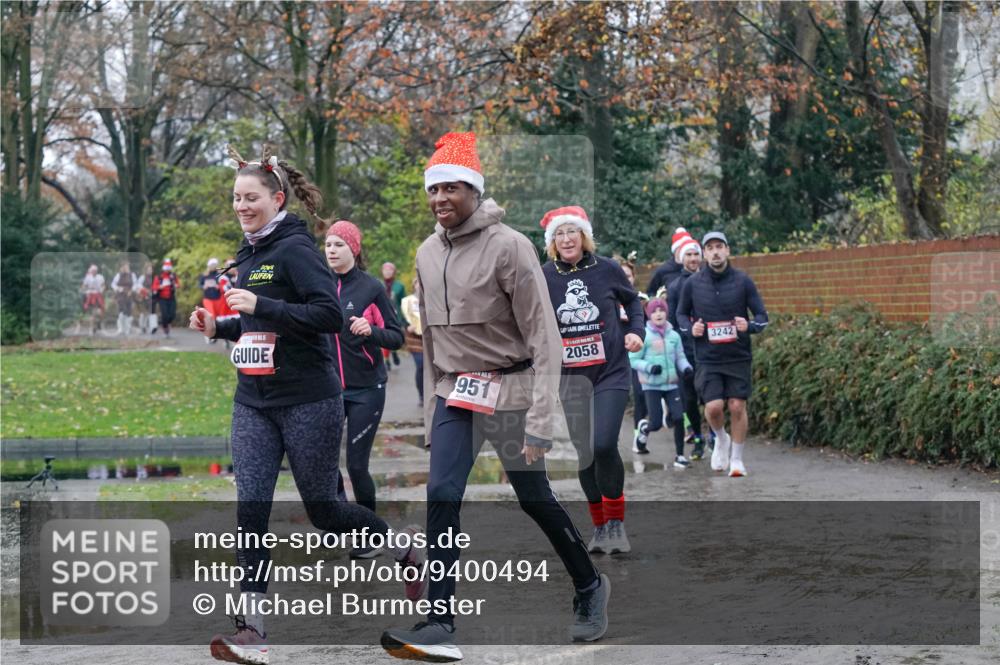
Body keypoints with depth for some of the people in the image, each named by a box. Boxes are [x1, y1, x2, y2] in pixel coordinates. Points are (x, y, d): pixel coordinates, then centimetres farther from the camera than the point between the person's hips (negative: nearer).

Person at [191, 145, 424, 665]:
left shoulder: (296, 248, -11)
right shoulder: (250, 254, 13)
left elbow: (330, 315, -21)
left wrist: (260, 306, -25)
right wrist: (218, 328, 8)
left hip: (308, 402, -7)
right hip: (253, 403, 7)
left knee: (322, 510, 4)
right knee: (250, 509, -5)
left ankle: (402, 546, 32)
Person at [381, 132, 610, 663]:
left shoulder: (508, 247, -15)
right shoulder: (428, 254, 5)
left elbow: (544, 336, -16)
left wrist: (540, 418, -20)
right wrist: (432, 407, 14)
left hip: (508, 387, -5)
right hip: (455, 391, 5)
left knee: (534, 498, 4)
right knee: (442, 496, -7)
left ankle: (590, 588, 27)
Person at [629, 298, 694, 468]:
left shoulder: (674, 335, 4)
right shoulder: (644, 336, -6)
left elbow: (680, 357, 10)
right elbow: (633, 360, -4)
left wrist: (686, 367, -11)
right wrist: (649, 367, -20)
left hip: (672, 384, 3)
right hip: (652, 385, -3)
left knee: (678, 418, -10)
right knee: (656, 424, -5)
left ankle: (679, 455, 4)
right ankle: (645, 427, 33)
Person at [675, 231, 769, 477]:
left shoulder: (742, 281, -2)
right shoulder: (692, 283, 0)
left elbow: (762, 315, 4)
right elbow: (681, 314, 14)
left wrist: (749, 326, -17)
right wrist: (690, 329, -6)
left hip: (738, 356, 0)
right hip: (707, 358, 0)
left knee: (737, 406, -3)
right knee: (713, 406, -12)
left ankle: (736, 459, 14)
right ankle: (721, 439, 21)